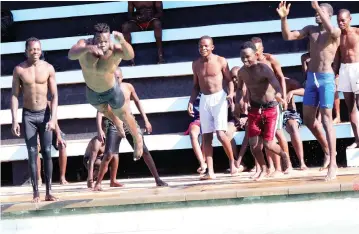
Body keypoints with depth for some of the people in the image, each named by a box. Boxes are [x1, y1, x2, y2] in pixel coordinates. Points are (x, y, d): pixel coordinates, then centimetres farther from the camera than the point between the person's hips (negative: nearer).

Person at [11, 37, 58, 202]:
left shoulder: (48, 68, -4)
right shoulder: (19, 70, -5)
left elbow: (54, 95, -3)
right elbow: (14, 96, -3)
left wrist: (53, 118, -13)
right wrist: (14, 120, -10)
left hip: (44, 114, 0)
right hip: (28, 115, 0)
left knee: (47, 153, 0)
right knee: (32, 154, -1)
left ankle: (48, 192, 2)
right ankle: (35, 192, 0)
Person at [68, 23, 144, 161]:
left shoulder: (114, 50, -38)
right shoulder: (84, 45, -33)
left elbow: (130, 55, -60)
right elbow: (71, 55, -54)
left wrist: (122, 42, -80)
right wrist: (87, 48, -74)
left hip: (112, 90, -3)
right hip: (92, 91, 3)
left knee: (124, 115, 18)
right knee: (103, 110, 32)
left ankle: (137, 139, 49)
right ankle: (117, 123, 68)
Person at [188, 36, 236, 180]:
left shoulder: (220, 61, -3)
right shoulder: (196, 64, 9)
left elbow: (229, 80, 2)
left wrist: (231, 93, -15)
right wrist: (191, 101, 6)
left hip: (219, 98, -4)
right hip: (204, 100, 4)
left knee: (221, 133, -15)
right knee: (206, 136, 0)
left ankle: (232, 164, 6)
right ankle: (210, 172, 3)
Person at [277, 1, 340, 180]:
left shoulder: (336, 32, -6)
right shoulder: (310, 30, 11)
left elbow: (331, 31, -31)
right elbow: (287, 36, 5)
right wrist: (283, 18, -10)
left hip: (326, 78, -6)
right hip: (311, 78, 6)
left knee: (326, 119, -12)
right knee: (308, 119, 10)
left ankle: (333, 164, -13)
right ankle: (327, 150, 32)